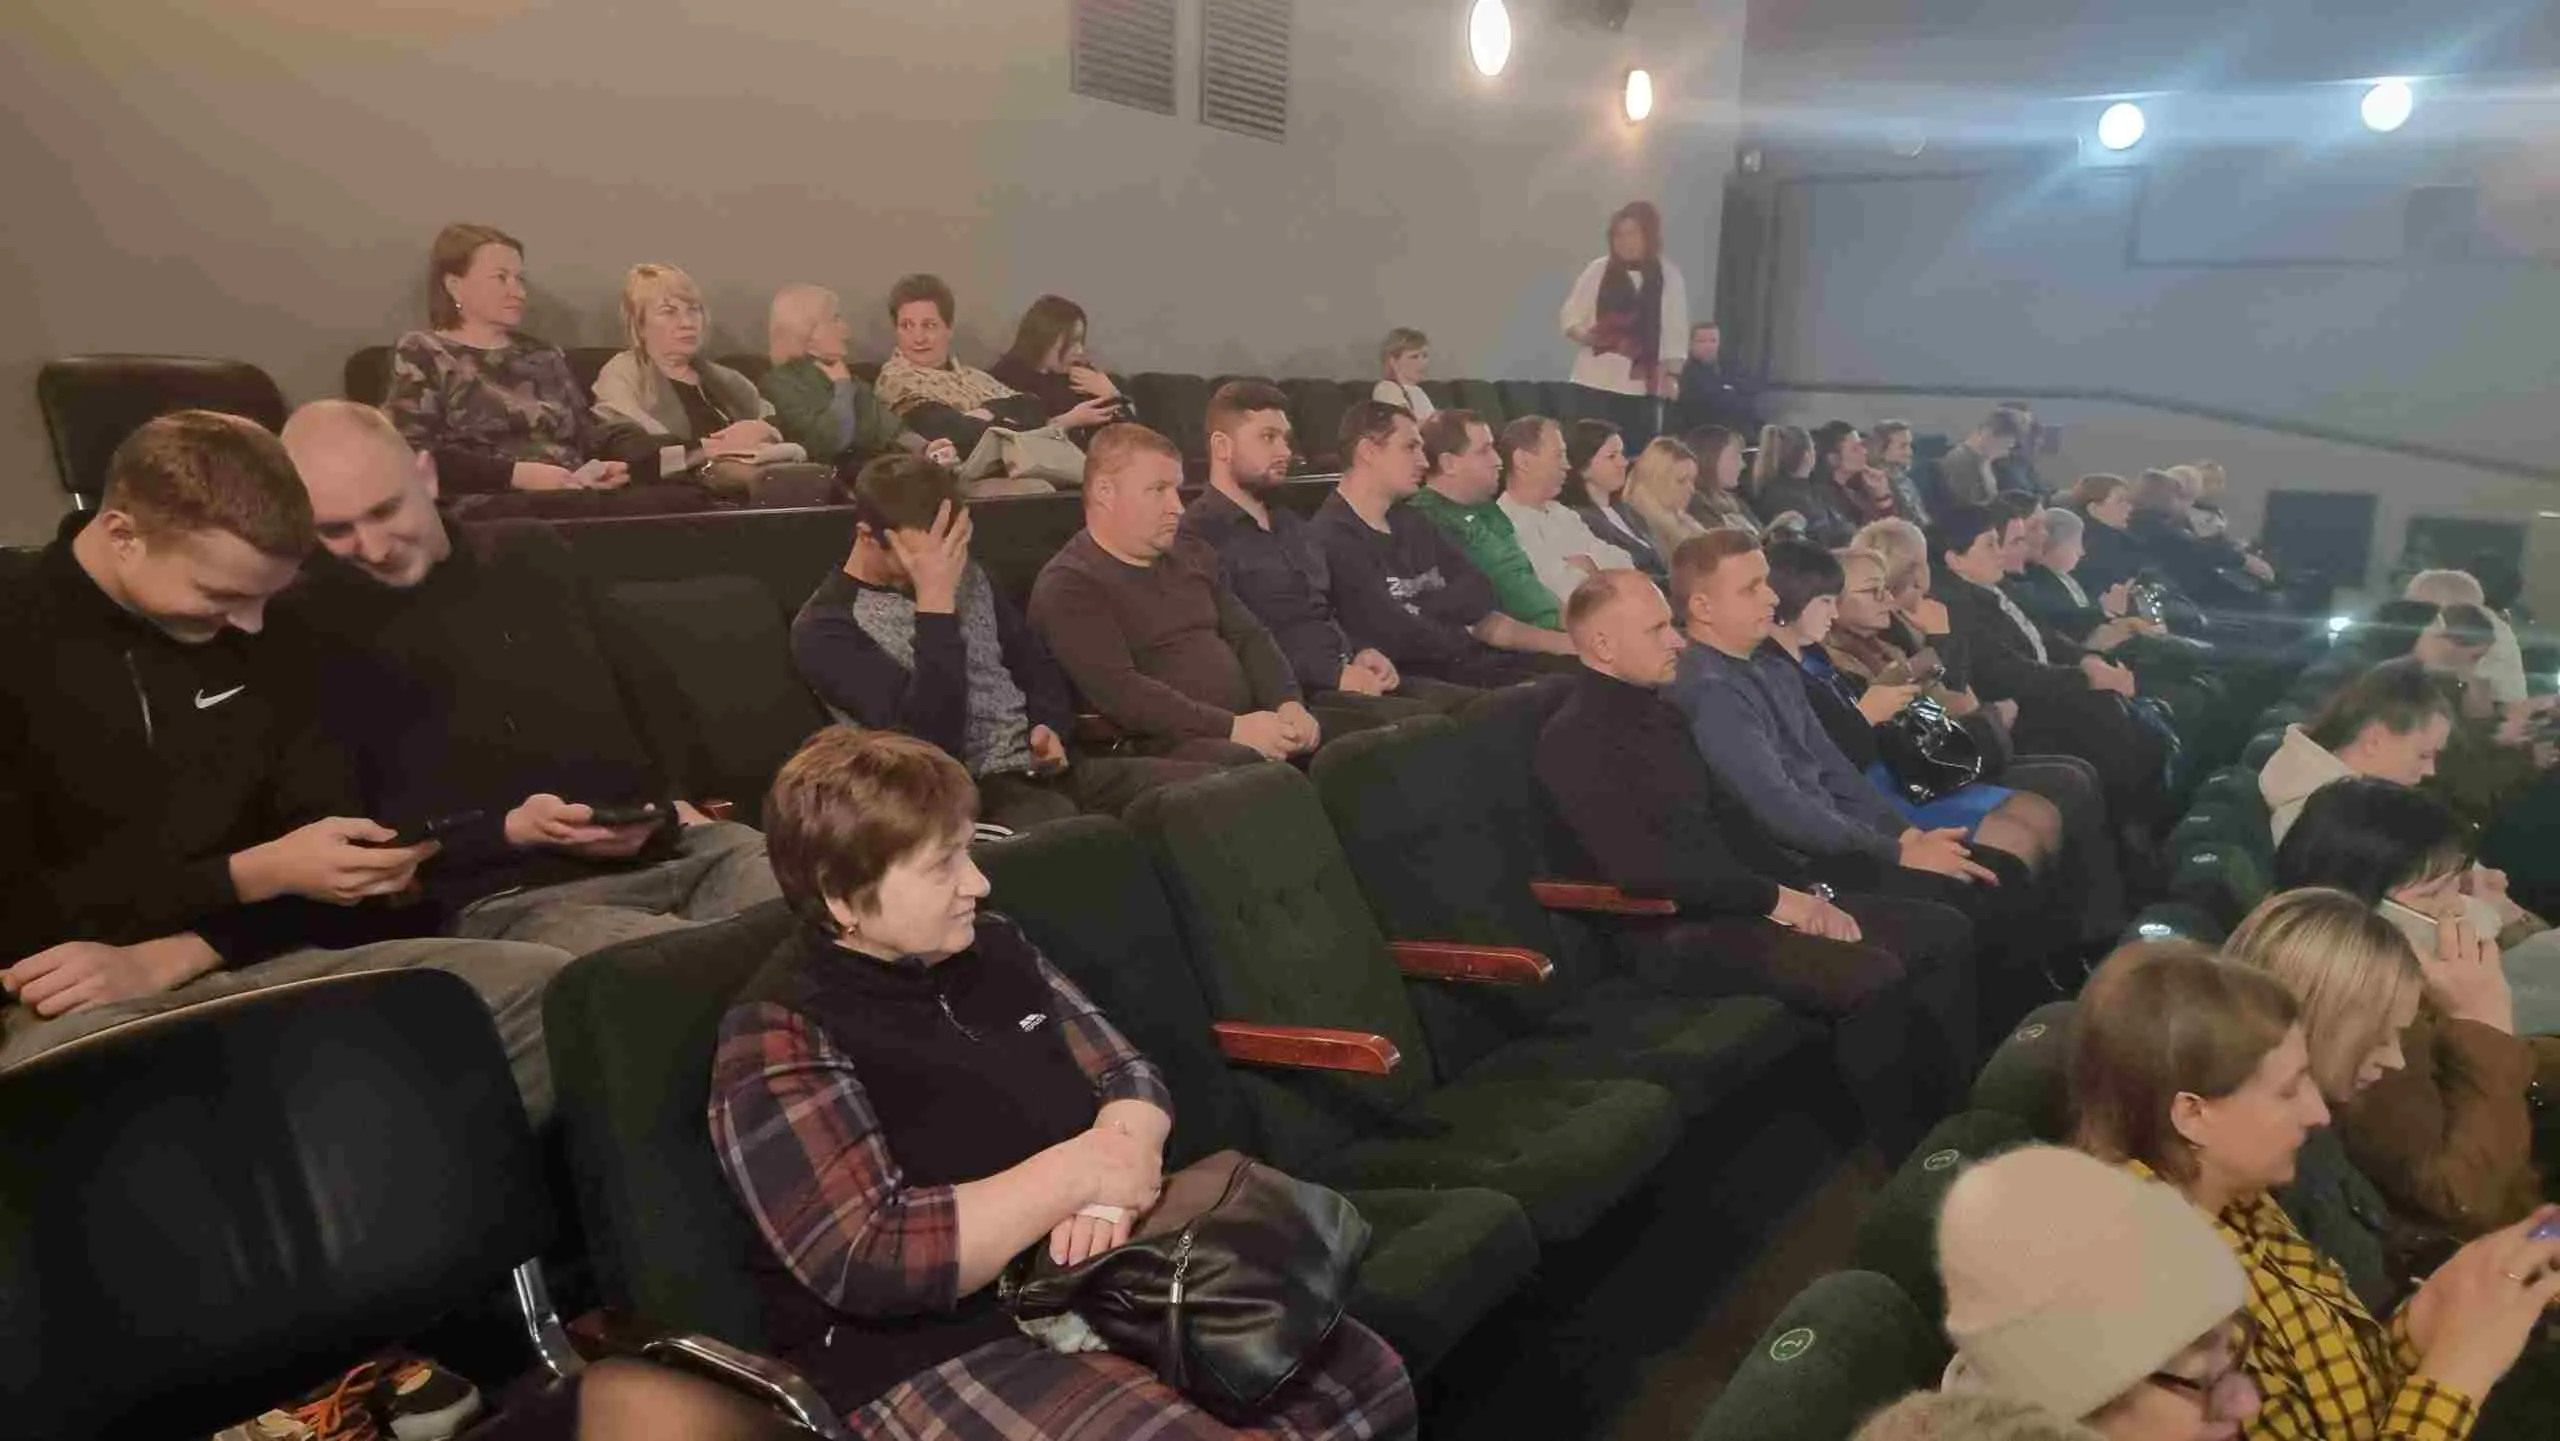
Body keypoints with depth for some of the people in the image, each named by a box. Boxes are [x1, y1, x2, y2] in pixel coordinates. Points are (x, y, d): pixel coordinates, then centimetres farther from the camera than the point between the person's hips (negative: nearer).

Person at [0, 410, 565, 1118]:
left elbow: (332, 827, 7)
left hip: (267, 961, 4)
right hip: (78, 1004, -4)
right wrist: (253, 876, -15)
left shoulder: (266, 639, 9)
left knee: (550, 986, -21)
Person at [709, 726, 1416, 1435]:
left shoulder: (992, 946, 8)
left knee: (1368, 1377, -5)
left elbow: (1132, 1080, 10)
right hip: (938, 1356, -6)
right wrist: (1079, 1172, -18)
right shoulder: (780, 1037, -14)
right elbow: (867, 1263, -23)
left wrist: (1105, 1192, -12)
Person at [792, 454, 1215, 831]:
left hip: (1043, 766, 7)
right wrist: (936, 601, -22)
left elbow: (1037, 665, 23)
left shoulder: (963, 574, 13)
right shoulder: (826, 628, -8)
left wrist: (1050, 726, 1)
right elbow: (933, 740, -20)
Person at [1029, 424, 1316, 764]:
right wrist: (1233, 728, -21)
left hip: (1248, 727, 8)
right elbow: (1119, 693, -17)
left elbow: (1250, 637, 19)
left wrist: (1288, 703, -2)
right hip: (1163, 748, -8)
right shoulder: (1069, 586, -5)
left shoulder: (1192, 555, 20)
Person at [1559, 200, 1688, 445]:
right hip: (1594, 381, 0)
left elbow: (1675, 331, 5)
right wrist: (1585, 336, -13)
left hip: (1641, 386, 0)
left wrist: (1672, 375, -4)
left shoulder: (1669, 276, 5)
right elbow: (1569, 316, 7)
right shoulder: (1598, 269, 4)